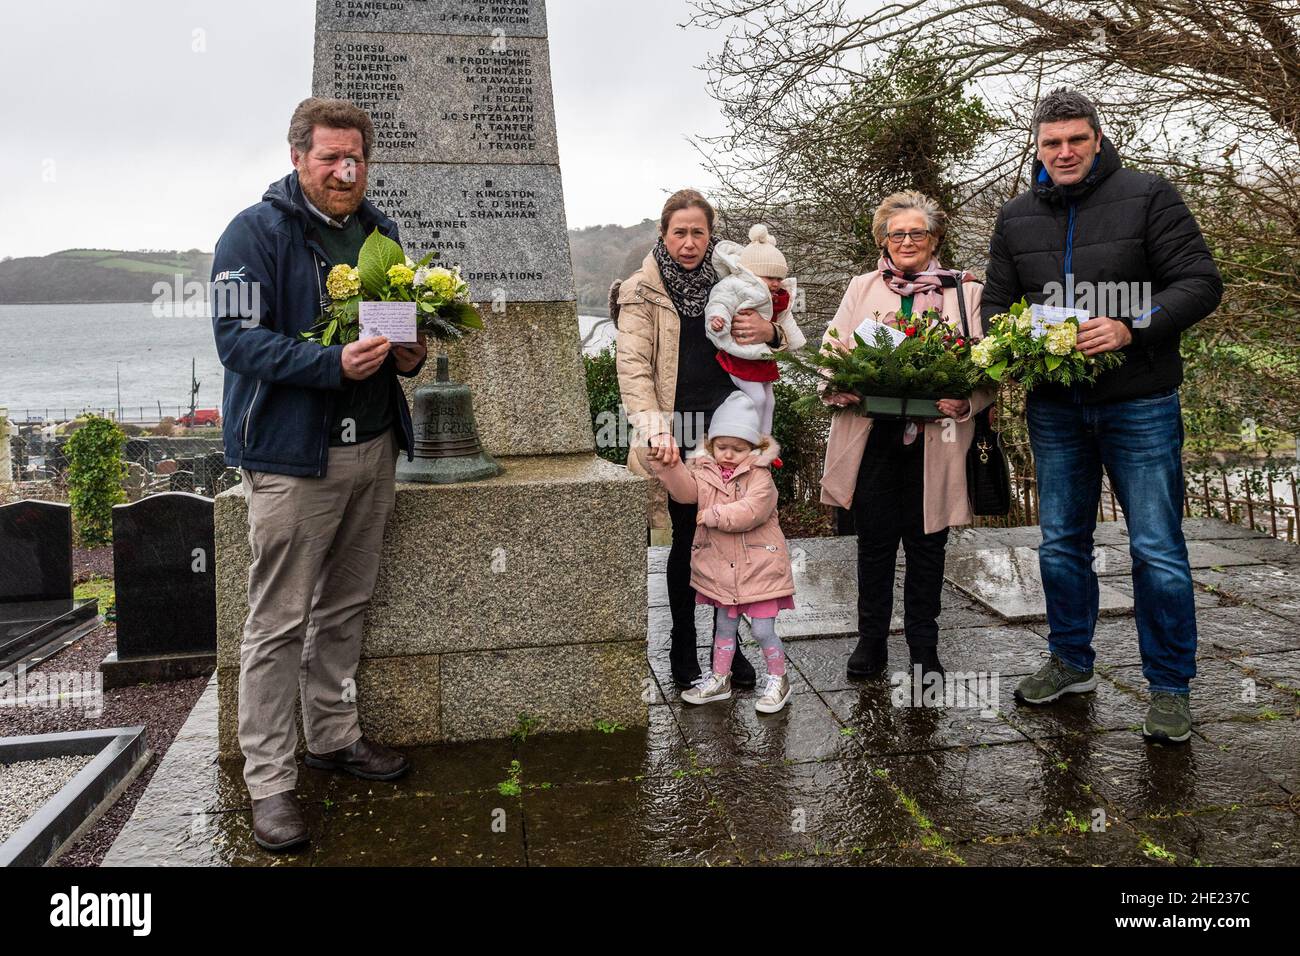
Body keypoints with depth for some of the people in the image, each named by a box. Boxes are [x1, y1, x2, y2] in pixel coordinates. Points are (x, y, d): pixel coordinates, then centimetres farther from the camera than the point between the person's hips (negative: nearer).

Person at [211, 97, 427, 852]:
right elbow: (236, 337, -16)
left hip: (372, 446, 7)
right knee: (280, 620, -2)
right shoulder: (257, 231, -8)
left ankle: (335, 735, 32)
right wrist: (332, 364, -28)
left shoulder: (378, 229, 13)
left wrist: (409, 353, 0)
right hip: (291, 452, -6)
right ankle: (269, 778, 9)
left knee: (346, 607, 16)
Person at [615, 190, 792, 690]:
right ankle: (683, 649, 17)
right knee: (688, 539, 3)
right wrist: (654, 427, -24)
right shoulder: (642, 291, 0)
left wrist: (769, 331, -9)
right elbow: (633, 366, -9)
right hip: (678, 434, -3)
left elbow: (779, 343, 17)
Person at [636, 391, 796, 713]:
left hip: (758, 568, -4)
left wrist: (712, 515, -22)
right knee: (724, 627, 18)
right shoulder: (704, 473, 3)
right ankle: (719, 679, 32)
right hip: (721, 569, 4)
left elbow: (750, 511, -26)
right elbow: (684, 488, -16)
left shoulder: (760, 477, -11)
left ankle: (777, 680, 22)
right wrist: (663, 464, -31)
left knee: (763, 630, 2)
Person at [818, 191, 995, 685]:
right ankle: (871, 642, 22)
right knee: (874, 539, 8)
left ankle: (924, 648, 22)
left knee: (926, 543, 8)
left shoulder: (964, 291, 7)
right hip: (872, 436, 1)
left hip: (935, 438, -1)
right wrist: (840, 387, -12)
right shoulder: (862, 288, 12)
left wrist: (967, 402, -16)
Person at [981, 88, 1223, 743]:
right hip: (1054, 410, 4)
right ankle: (1071, 663, 30)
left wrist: (1132, 328, -22)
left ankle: (1170, 688, 14)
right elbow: (995, 302, 15)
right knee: (1061, 544, 13)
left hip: (1139, 405, -4)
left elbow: (1201, 283, -7)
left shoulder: (1147, 196, -4)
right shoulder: (1016, 217, 9)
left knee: (1157, 550, 0)